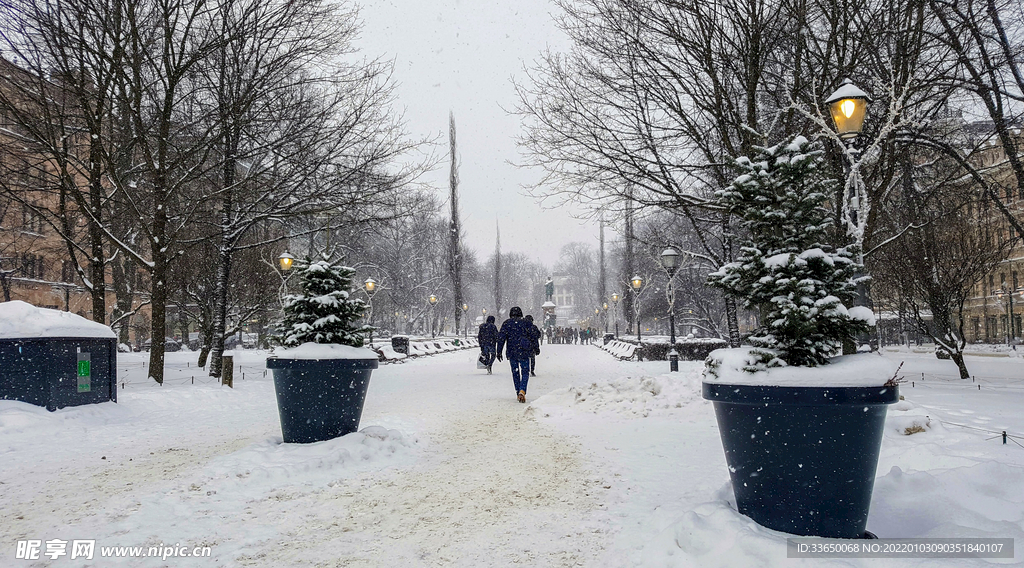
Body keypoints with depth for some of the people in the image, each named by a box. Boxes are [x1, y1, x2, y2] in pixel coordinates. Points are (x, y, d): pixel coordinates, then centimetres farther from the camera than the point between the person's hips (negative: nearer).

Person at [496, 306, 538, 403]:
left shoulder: (506, 323, 4)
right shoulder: (525, 322, 2)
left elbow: (501, 338, 0)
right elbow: (532, 336, 1)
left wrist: (499, 351, 3)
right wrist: (536, 348, 11)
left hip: (511, 352, 2)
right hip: (524, 352, -1)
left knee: (515, 372, 14)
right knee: (525, 372, 3)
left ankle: (518, 393, 16)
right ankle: (522, 391, -18)